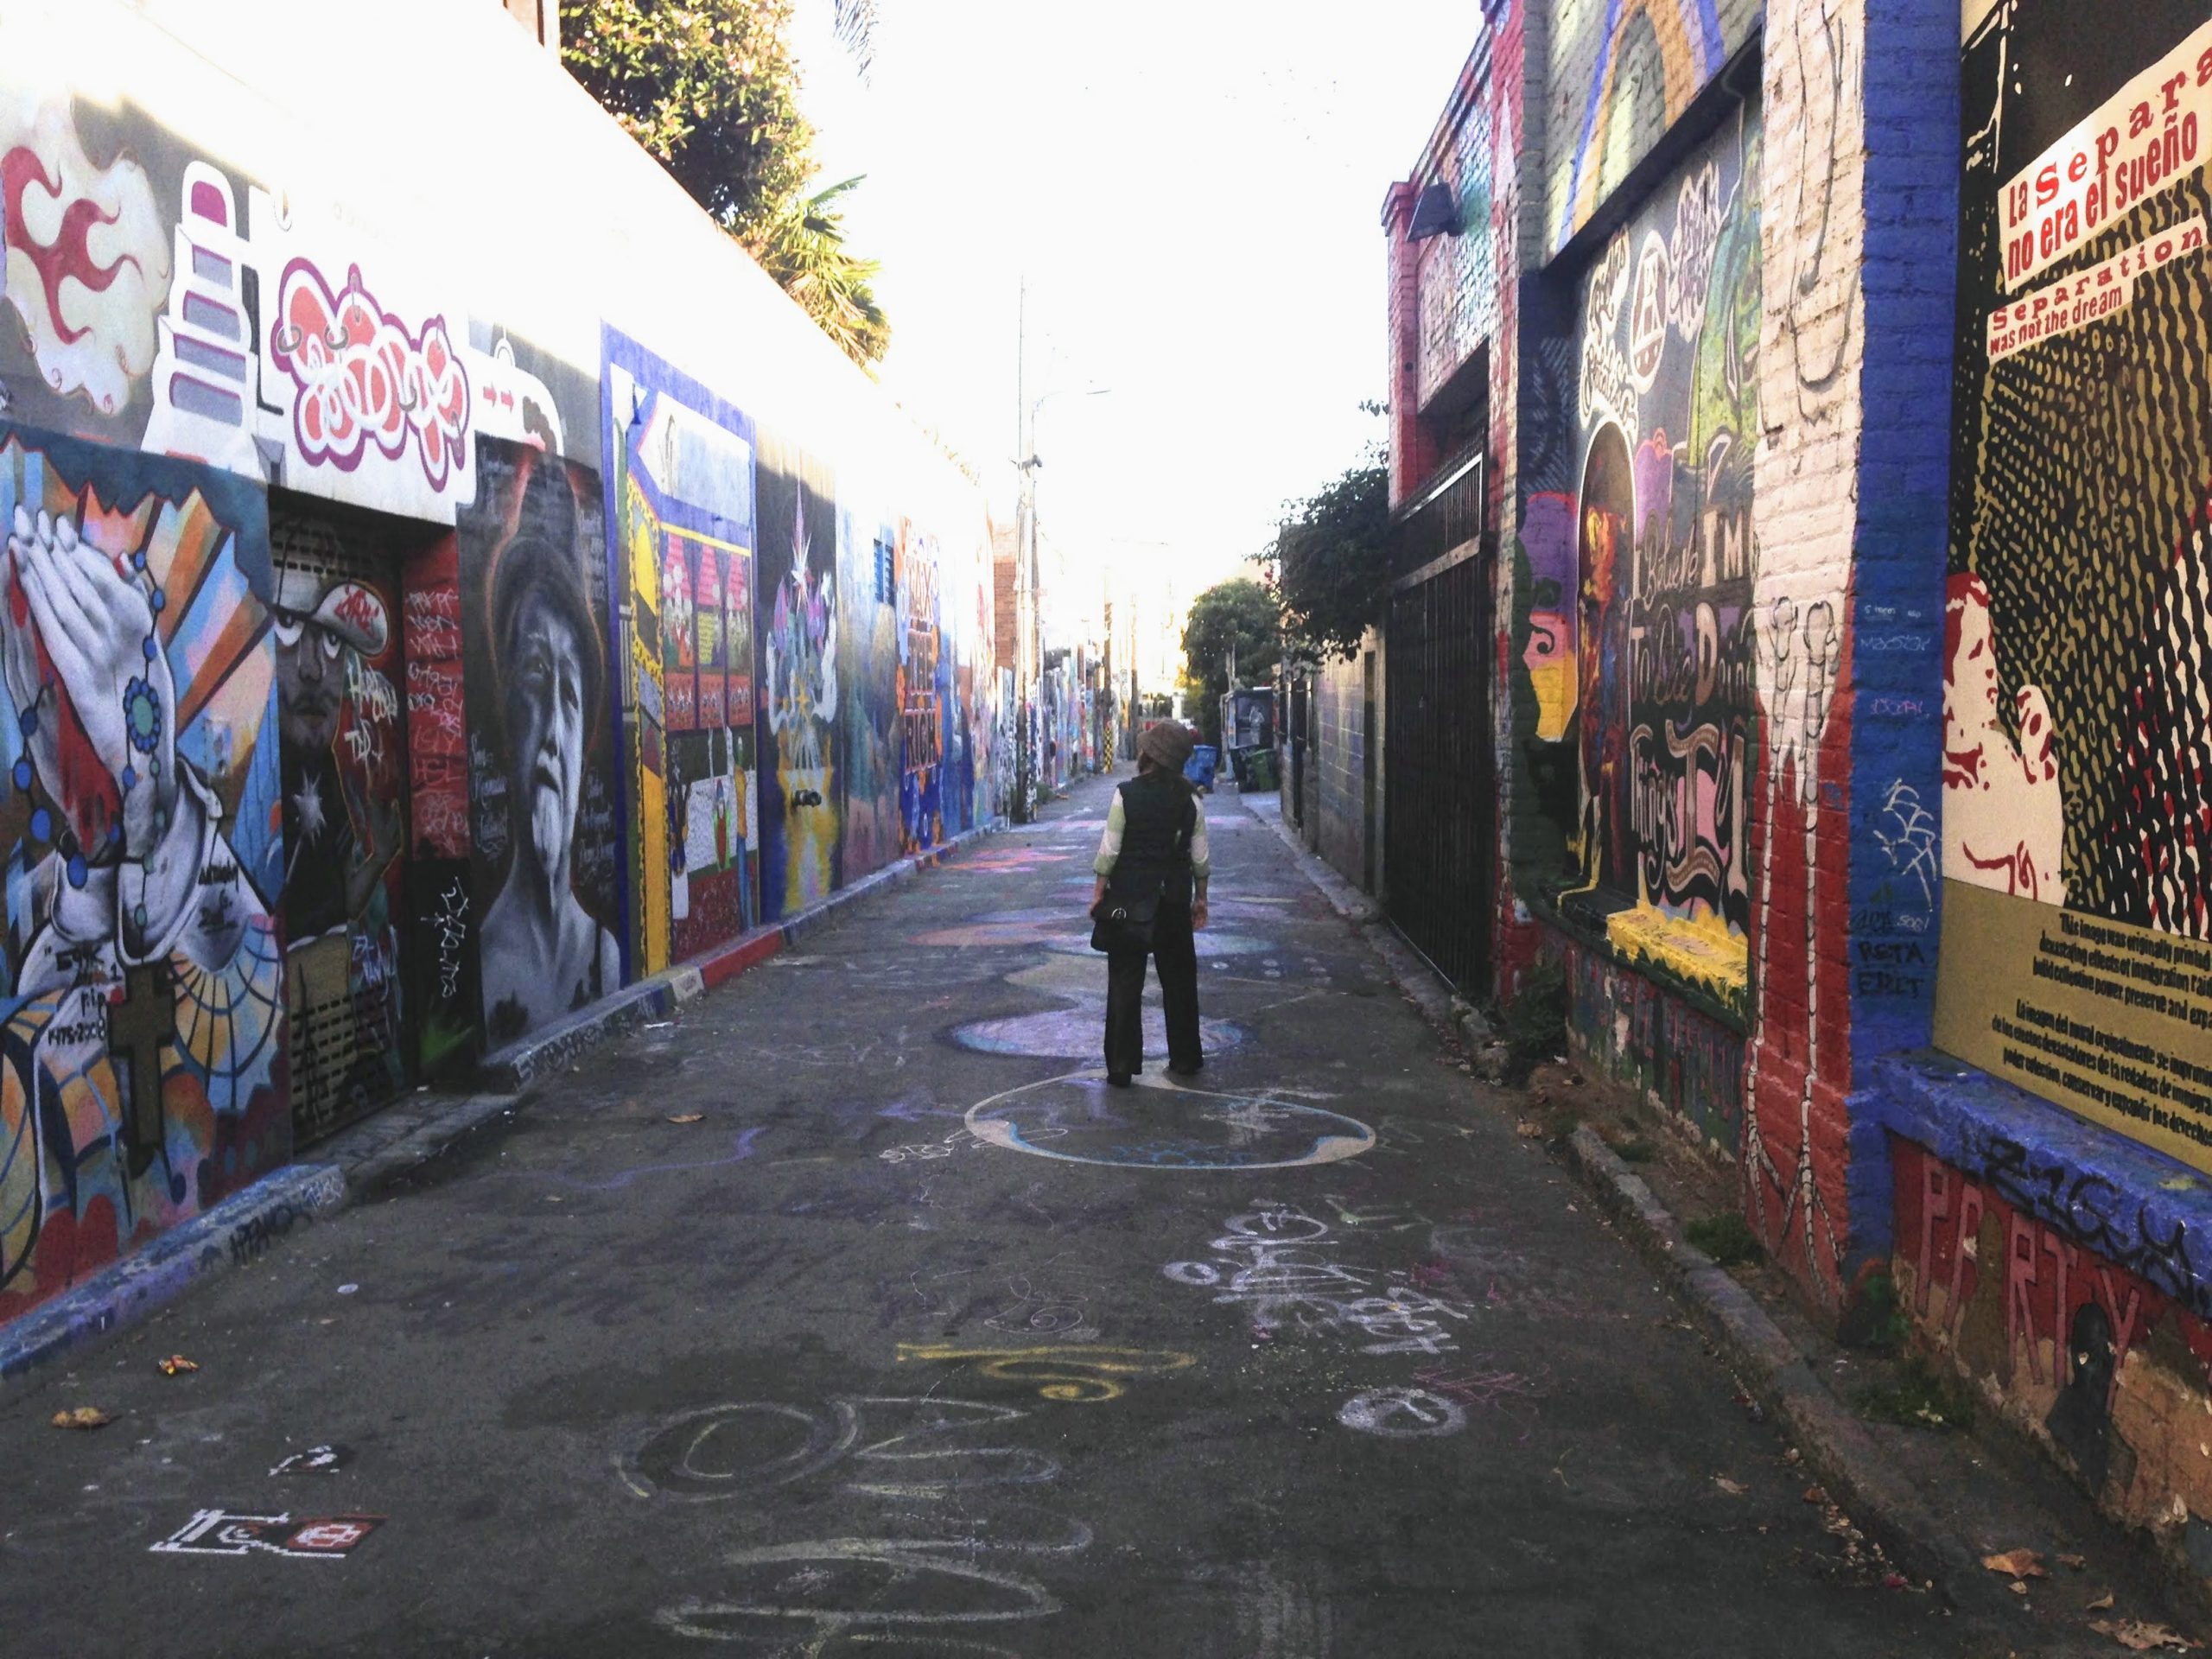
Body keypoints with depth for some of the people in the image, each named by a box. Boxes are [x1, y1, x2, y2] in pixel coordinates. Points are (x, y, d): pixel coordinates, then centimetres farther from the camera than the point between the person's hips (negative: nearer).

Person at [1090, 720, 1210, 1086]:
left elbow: (1109, 850, -11)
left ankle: (1121, 1066, 4)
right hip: (1174, 897, 3)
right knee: (1179, 978, 15)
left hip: (1128, 894, -3)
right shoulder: (1189, 799, -2)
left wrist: (1099, 891, -2)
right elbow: (1200, 856, 2)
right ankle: (1185, 1058, 24)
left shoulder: (1125, 795, -11)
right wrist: (1200, 897, 13)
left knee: (1125, 980, 4)